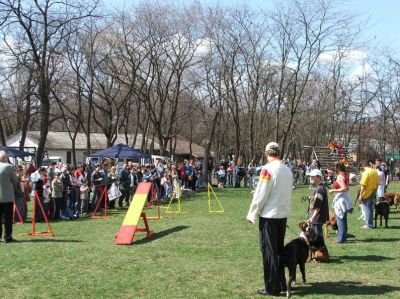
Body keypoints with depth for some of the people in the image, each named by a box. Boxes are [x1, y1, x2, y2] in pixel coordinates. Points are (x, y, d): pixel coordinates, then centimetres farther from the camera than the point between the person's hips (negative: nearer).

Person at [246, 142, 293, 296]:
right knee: (279, 250, 17)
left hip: (269, 216, -7)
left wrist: (252, 214, -4)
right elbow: (285, 192, 12)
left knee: (269, 252, 1)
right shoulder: (287, 170, 6)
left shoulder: (268, 169, -14)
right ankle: (281, 283, 25)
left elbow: (261, 195, -14)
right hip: (283, 214, 7)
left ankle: (272, 288, 5)